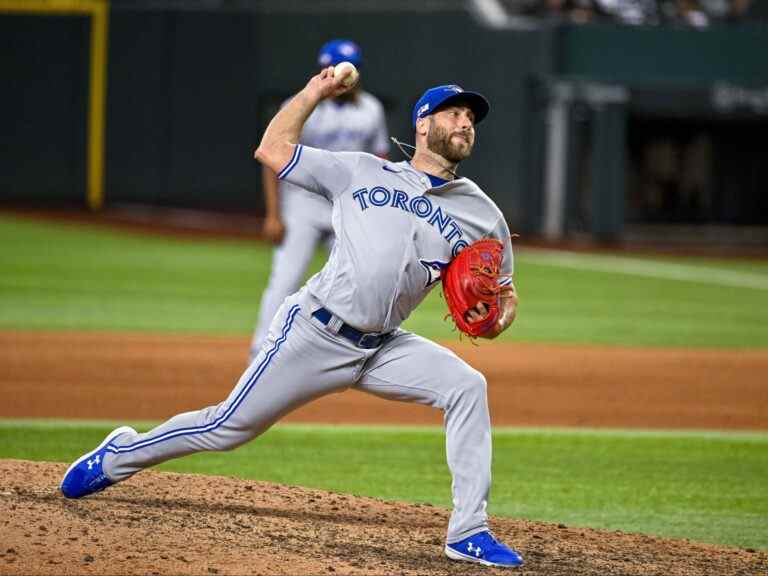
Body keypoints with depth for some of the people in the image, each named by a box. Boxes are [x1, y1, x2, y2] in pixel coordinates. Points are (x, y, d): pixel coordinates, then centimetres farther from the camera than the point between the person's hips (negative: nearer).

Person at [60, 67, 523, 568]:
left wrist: (496, 320, -8)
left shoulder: (482, 213, 9)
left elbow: (505, 294, 14)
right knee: (231, 426, 0)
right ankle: (120, 455, 25)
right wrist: (315, 92, 10)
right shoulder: (362, 171, 6)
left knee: (467, 387, -20)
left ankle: (469, 533, -17)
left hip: (384, 349, 3)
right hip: (315, 333, -3)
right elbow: (272, 150, 10)